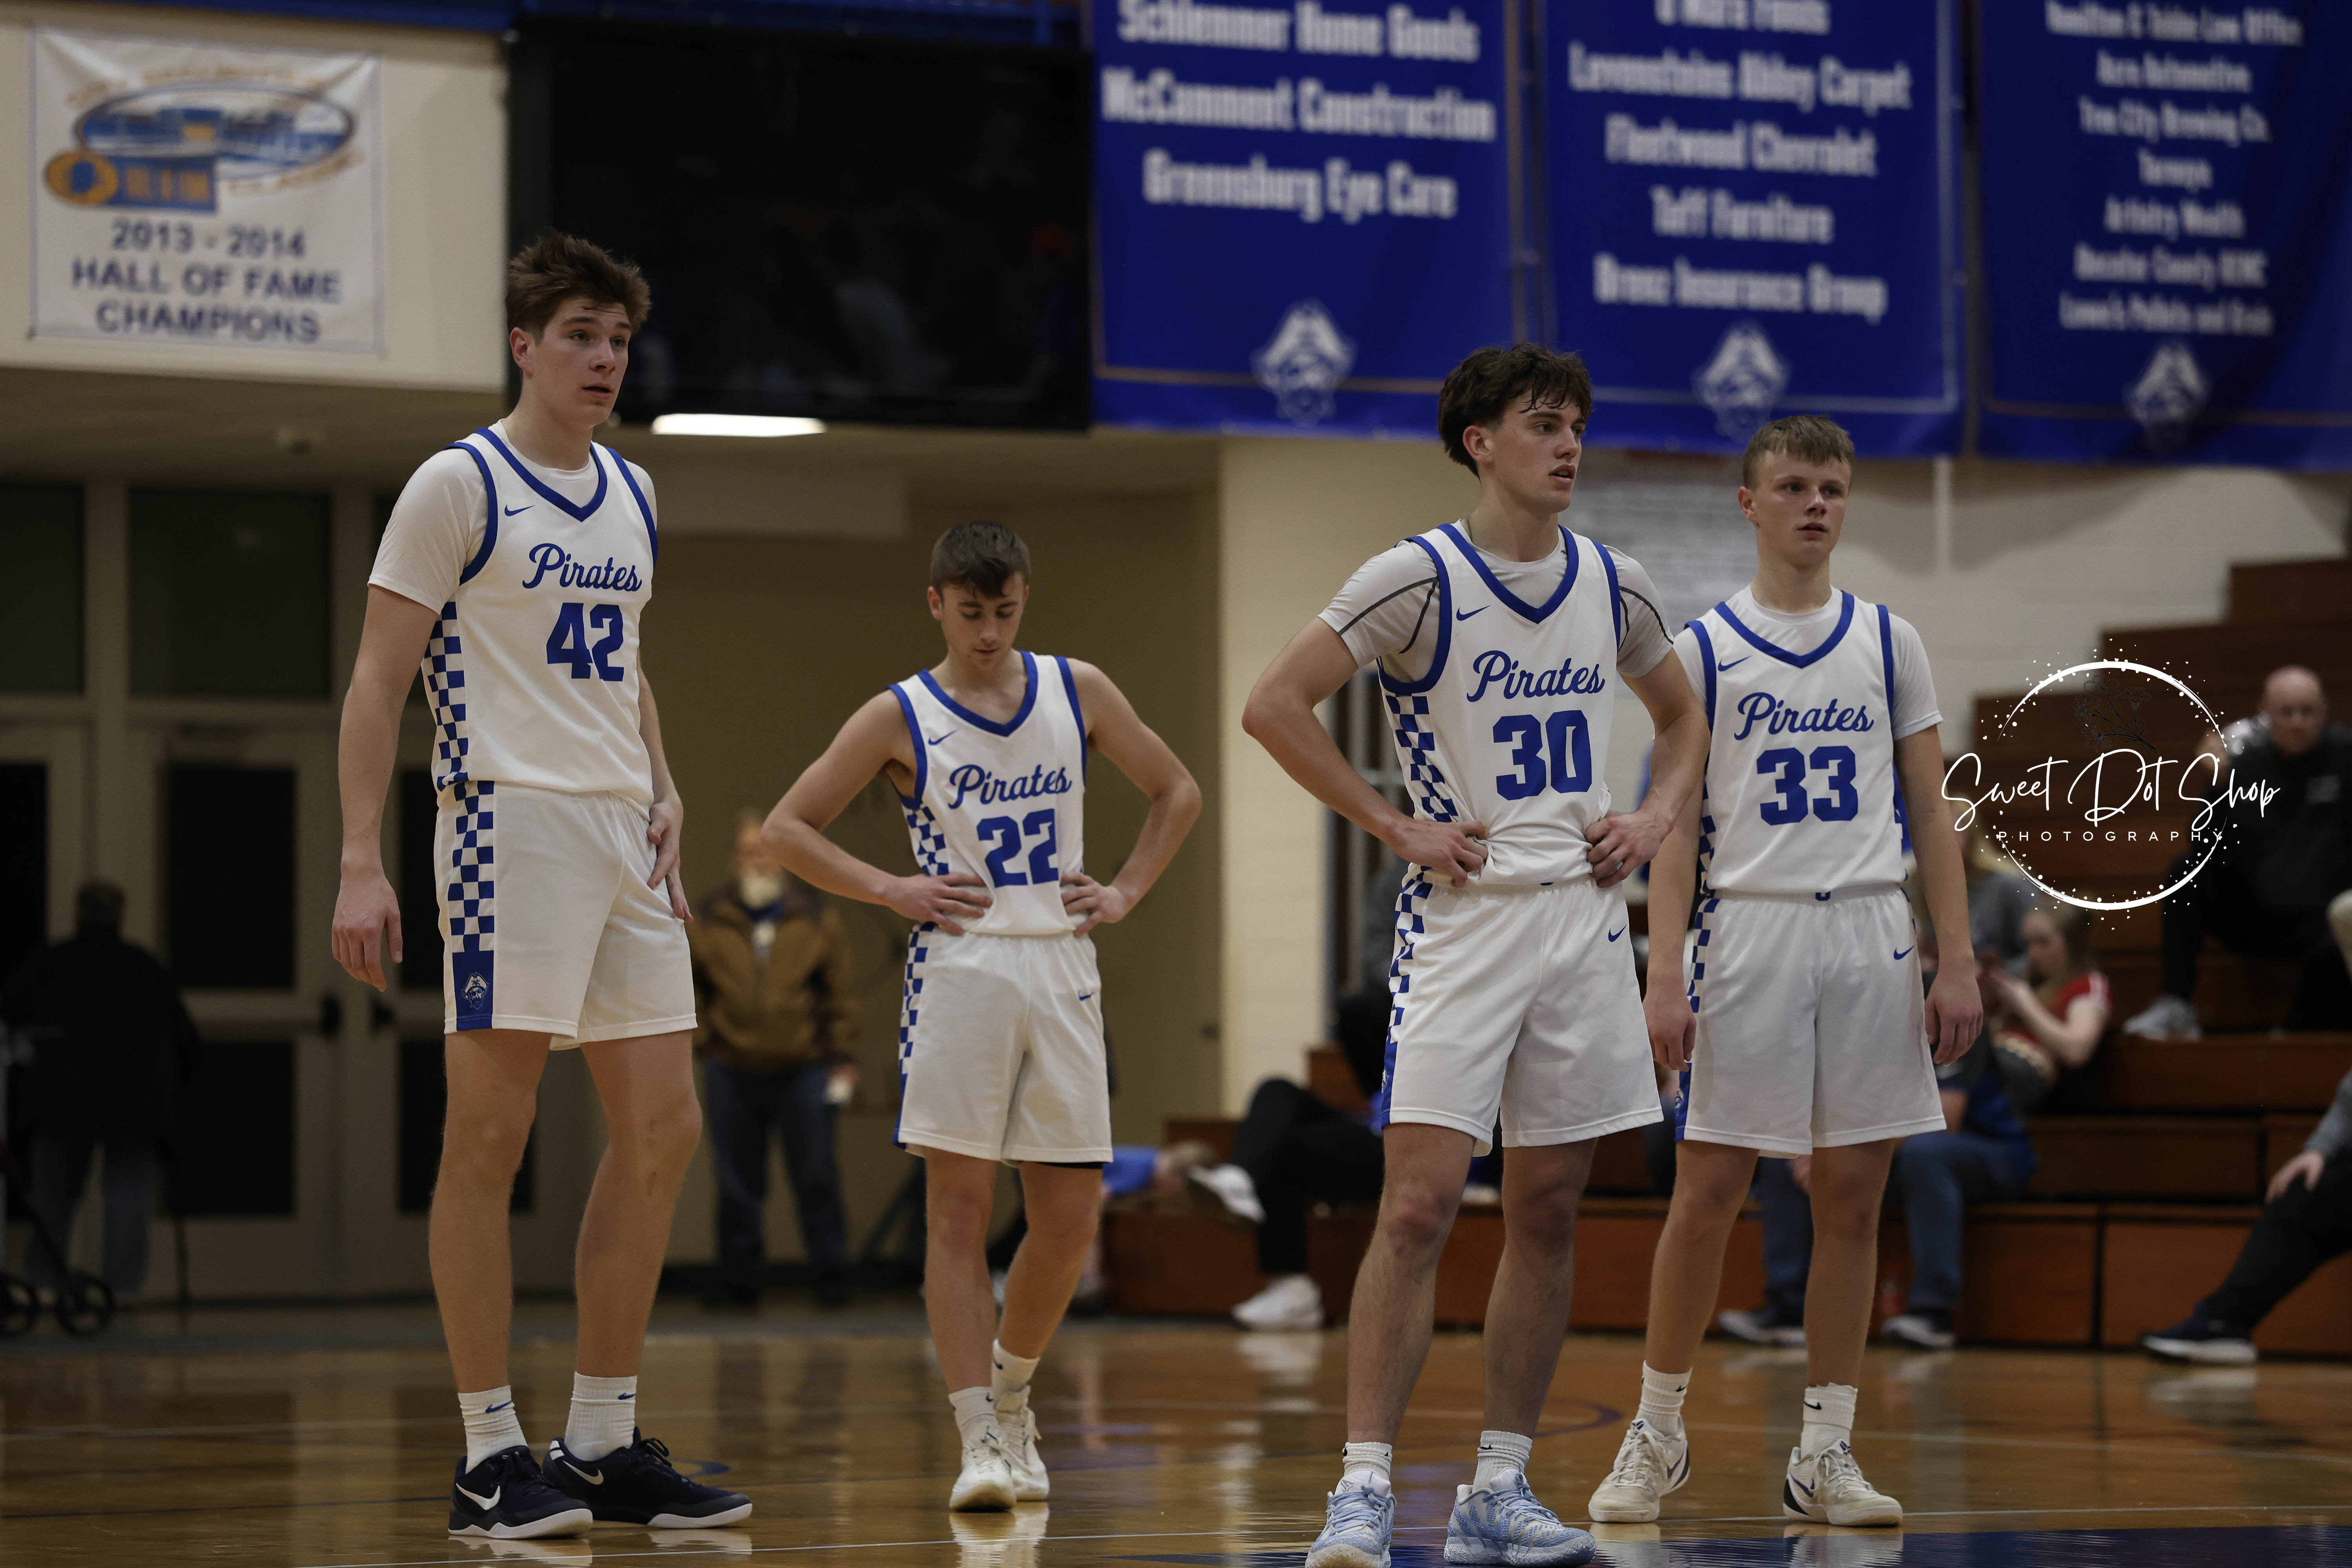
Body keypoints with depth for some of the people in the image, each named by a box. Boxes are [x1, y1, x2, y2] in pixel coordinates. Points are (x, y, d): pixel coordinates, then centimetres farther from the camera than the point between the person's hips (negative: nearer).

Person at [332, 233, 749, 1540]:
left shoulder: (632, 495, 16)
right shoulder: (460, 485, -5)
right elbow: (379, 679, -7)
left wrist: (665, 791, 10)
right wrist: (362, 863, -14)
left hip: (625, 839, 8)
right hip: (511, 826, -8)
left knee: (663, 1133, 6)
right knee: (491, 1137, -5)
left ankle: (606, 1443, 14)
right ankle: (492, 1455, -1)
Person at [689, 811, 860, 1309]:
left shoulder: (817, 918, 4)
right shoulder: (709, 922, 4)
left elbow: (841, 988, 9)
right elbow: (690, 984, 14)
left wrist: (840, 1052, 4)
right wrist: (701, 1039, 4)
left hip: (804, 1067, -1)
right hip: (733, 1071, 1)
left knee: (816, 1177, 0)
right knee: (738, 1183, 5)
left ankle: (831, 1273, 10)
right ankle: (740, 1277, 14)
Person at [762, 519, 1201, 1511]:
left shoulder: (1076, 692, 9)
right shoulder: (901, 719, 1)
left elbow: (1175, 793, 20)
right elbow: (788, 829, 4)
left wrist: (1127, 892, 7)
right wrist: (892, 891, -6)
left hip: (1061, 972, 3)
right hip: (958, 972, -3)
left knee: (1071, 1215, 2)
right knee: (959, 1208, -7)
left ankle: (1009, 1393, 25)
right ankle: (981, 1441, -7)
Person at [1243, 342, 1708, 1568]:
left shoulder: (1611, 585, 9)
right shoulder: (1419, 578, -8)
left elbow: (1681, 715, 26)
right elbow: (1273, 706, -12)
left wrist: (1656, 820, 8)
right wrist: (1396, 827, -12)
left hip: (1583, 917, 6)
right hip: (1464, 916, -6)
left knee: (1547, 1214, 7)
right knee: (1420, 1205, -13)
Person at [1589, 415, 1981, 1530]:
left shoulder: (1888, 643, 10)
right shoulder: (1703, 649, 3)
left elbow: (1930, 813, 10)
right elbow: (1676, 823, 1)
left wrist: (1957, 963, 1)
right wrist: (1664, 975, -9)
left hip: (1871, 938, 2)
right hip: (1749, 928, -2)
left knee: (1852, 1198, 2)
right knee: (1708, 1193, -2)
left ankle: (1824, 1456, 8)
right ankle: (1656, 1436, 12)